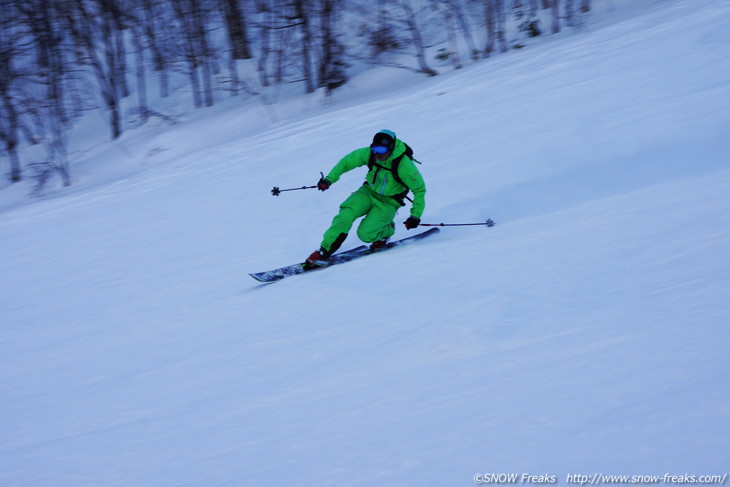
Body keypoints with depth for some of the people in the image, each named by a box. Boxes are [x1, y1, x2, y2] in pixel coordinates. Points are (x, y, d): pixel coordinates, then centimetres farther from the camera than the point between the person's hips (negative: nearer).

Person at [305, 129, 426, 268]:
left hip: (387, 203, -4)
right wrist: (329, 179, -7)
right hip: (368, 193, 4)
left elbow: (419, 189, -15)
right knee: (345, 216, -21)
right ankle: (323, 252, -15)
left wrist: (416, 215, -16)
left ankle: (387, 230, 11)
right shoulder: (369, 153, -15)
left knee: (365, 233, -21)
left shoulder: (404, 165, -27)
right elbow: (347, 162, 1)